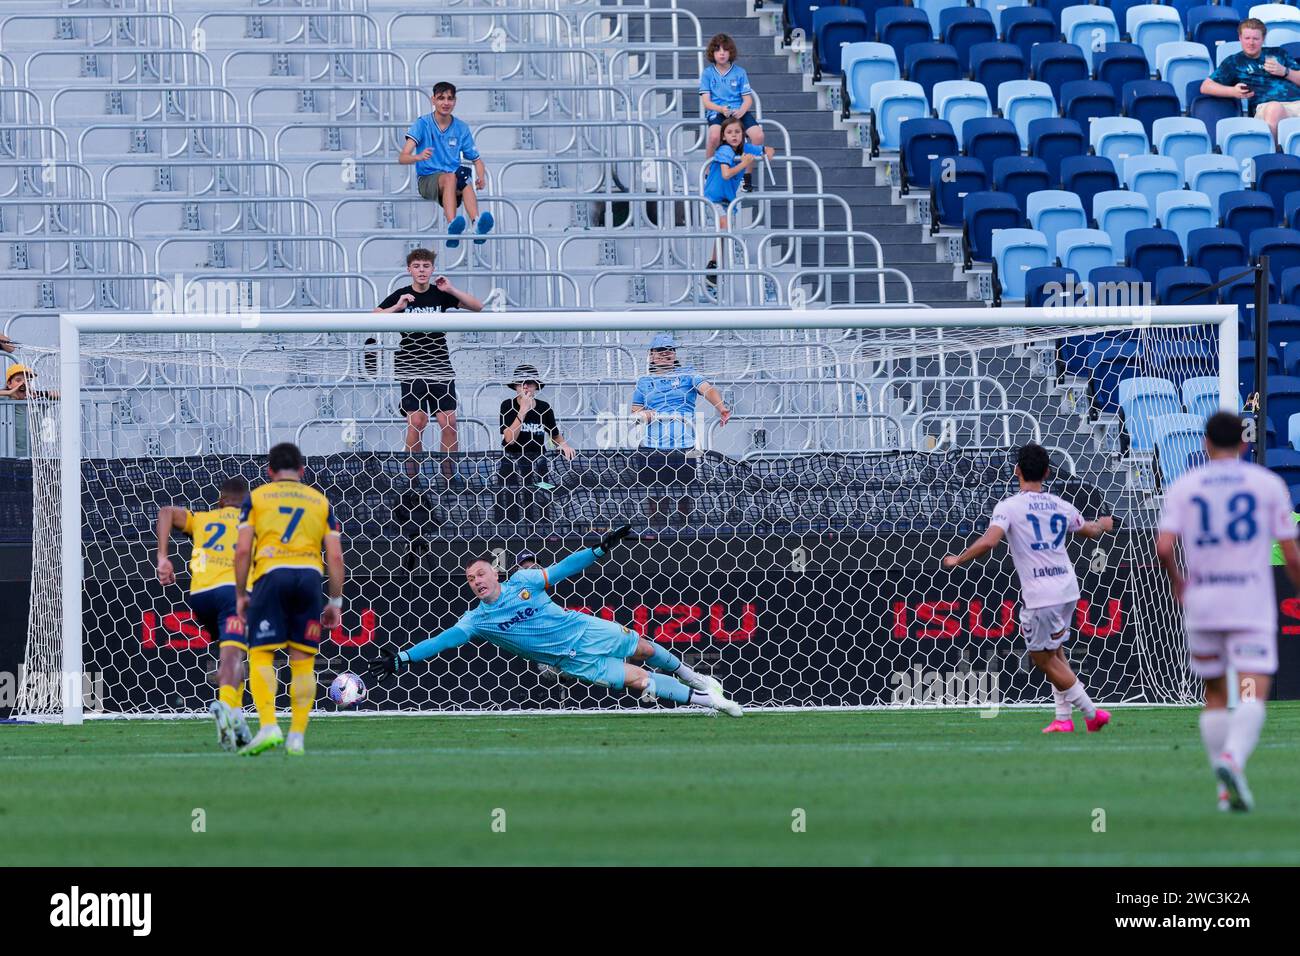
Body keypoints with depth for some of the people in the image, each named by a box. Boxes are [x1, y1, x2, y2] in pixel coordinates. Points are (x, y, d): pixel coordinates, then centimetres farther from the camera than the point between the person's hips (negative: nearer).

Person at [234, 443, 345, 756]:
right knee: (303, 661, 6)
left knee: (260, 655, 0)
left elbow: (243, 551, 4)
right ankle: (297, 737, 3)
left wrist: (241, 595, 10)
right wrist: (336, 601, 17)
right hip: (310, 576, 2)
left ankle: (268, 727, -17)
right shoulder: (321, 502, 19)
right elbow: (335, 557, 12)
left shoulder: (256, 498, 13)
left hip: (272, 574, -2)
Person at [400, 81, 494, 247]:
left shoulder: (461, 128, 10)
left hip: (453, 180, 2)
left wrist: (481, 177, -7)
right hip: (427, 179, -2)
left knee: (467, 184, -34)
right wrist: (419, 157, -33)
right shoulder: (422, 124, 0)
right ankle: (452, 224, -62)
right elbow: (402, 158, -9)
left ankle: (476, 224, -62)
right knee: (450, 177, -37)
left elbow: (476, 159, 16)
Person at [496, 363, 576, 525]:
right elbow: (509, 438, -17)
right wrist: (523, 411, -21)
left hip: (537, 462, 2)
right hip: (511, 462, -2)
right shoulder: (507, 406, -6)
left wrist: (563, 444, -10)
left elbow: (556, 436, 13)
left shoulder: (544, 408, 1)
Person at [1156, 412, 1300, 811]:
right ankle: (1233, 759, -37)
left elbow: (1164, 548, -8)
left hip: (1201, 603, 2)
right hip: (1252, 605, -2)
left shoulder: (1182, 487, 4)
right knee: (1254, 695, -9)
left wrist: (1176, 581, 12)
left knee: (1215, 695, 16)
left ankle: (1226, 790, 14)